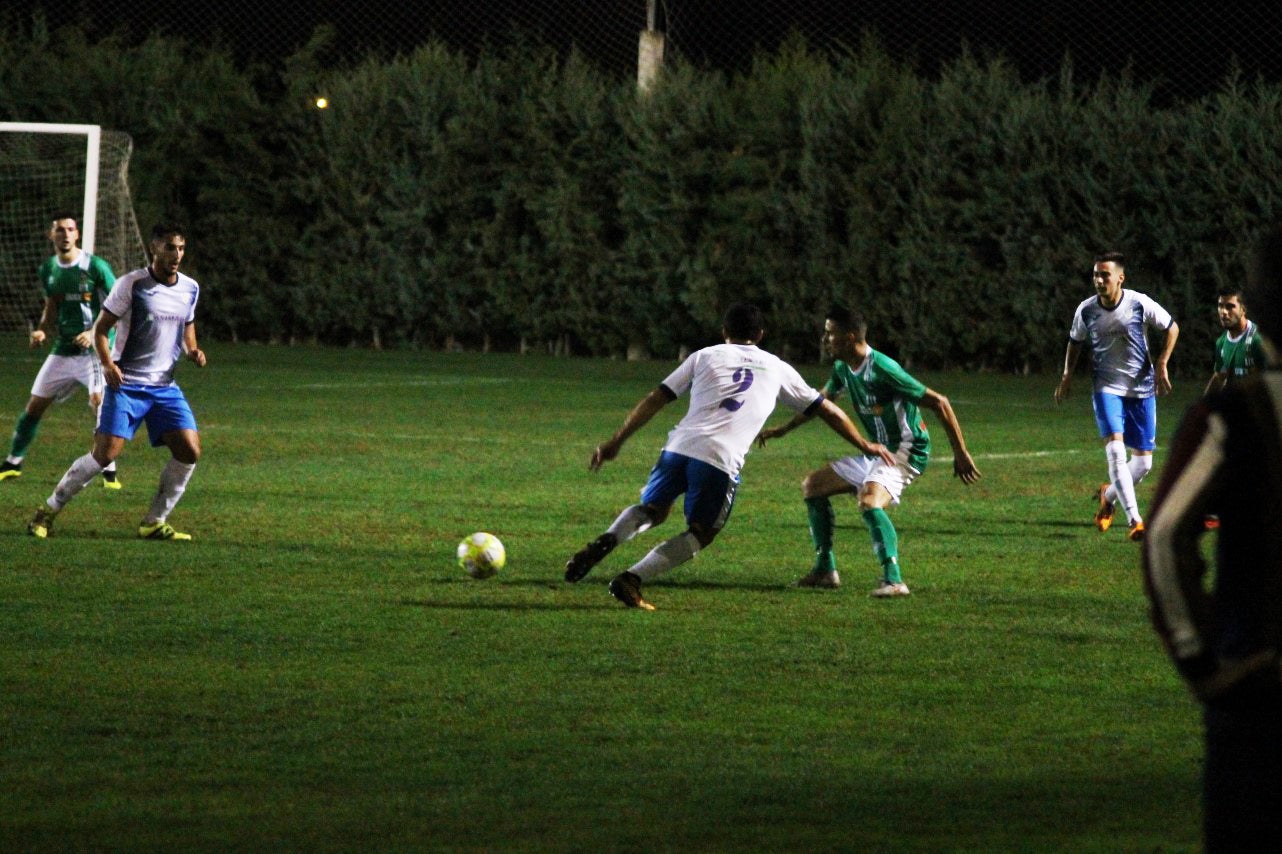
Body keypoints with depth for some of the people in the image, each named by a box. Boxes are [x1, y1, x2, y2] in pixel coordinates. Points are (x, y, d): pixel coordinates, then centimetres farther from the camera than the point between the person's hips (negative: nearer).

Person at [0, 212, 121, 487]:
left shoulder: (95, 266, -10)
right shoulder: (48, 269, 7)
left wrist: (95, 332, -20)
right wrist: (42, 331, 1)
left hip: (94, 349, -6)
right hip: (62, 349, 6)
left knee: (100, 402, -21)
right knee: (34, 405, 9)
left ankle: (110, 472, -13)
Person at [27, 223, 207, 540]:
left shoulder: (190, 288, 6)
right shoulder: (132, 284, -10)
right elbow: (101, 328, -5)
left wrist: (192, 350, 2)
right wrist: (108, 365, -21)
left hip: (164, 386, 5)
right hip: (126, 383, -5)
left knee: (190, 451, -8)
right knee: (105, 453, -15)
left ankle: (154, 523, 6)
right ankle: (49, 510, 2)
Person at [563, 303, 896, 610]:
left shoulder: (706, 356, 20)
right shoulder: (777, 369, 21)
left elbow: (655, 399, 15)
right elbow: (827, 410, 28)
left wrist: (616, 442, 18)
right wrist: (865, 445, 41)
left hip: (679, 446, 2)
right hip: (721, 459, -2)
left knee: (652, 509, 23)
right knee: (702, 533, 14)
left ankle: (607, 541, -8)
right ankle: (631, 580, -3)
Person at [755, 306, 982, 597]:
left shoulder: (883, 370, -26)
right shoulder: (843, 369, 2)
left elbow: (938, 403, -23)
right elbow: (821, 401, 26)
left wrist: (960, 454, -21)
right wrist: (782, 430, 30)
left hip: (906, 452, -10)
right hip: (876, 452, 10)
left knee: (868, 500, -35)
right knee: (812, 486, 14)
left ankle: (893, 579, -35)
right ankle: (825, 570, 19)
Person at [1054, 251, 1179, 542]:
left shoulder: (1140, 304, -11)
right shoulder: (1086, 310, -4)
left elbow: (1172, 328, 4)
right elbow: (1075, 341, 16)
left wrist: (1161, 364, -4)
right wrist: (1067, 376, 8)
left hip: (1142, 389, 0)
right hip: (1107, 388, 0)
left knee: (1143, 462, 3)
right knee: (1115, 450, -22)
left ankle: (1108, 496, 33)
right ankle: (1134, 521, -23)